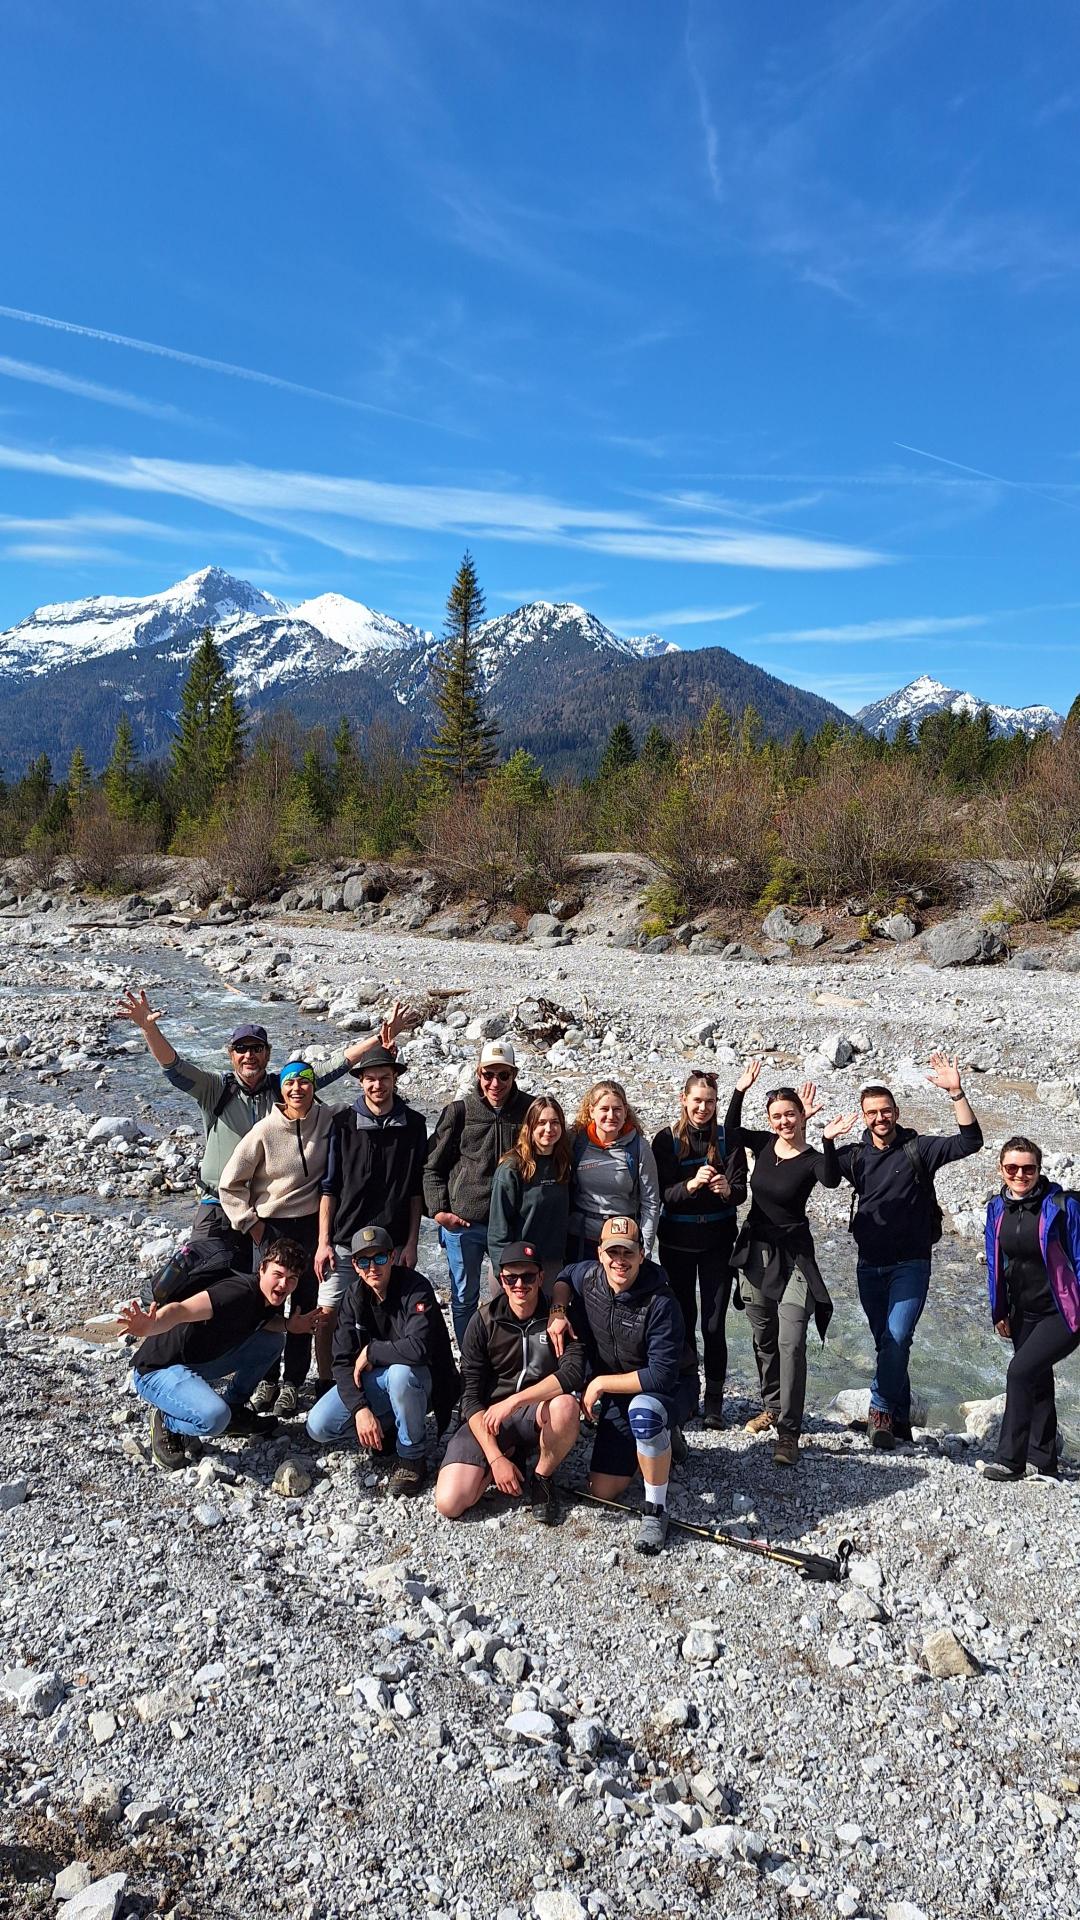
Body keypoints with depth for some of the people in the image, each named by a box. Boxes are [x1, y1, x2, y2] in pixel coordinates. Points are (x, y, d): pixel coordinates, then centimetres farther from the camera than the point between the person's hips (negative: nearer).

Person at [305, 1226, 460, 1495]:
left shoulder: (416, 1288, -22)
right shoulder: (354, 1297, -5)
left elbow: (419, 1347, -37)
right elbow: (342, 1361, -9)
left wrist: (370, 1351, -22)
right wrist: (360, 1408, -24)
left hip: (415, 1379, -5)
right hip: (372, 1380, 5)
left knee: (400, 1372, -39)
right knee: (318, 1427, -12)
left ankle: (411, 1457, -17)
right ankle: (385, 1428, 13)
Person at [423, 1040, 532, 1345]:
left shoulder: (529, 1110, -2)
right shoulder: (459, 1112, -4)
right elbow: (433, 1166, 3)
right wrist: (438, 1209, -7)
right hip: (462, 1221, 0)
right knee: (464, 1298, 11)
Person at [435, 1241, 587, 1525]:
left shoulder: (562, 1315, -8)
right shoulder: (485, 1321, -7)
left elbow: (573, 1372, -23)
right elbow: (472, 1397, -8)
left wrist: (513, 1401, -29)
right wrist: (495, 1458, -18)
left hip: (539, 1414, 0)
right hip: (489, 1417, 0)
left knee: (566, 1406, -36)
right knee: (449, 1504, -19)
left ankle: (543, 1478, -5)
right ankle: (509, 1456, 10)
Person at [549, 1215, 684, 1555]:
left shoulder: (660, 1303, -30)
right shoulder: (589, 1276, -13)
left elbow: (662, 1375, -29)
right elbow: (565, 1276, 13)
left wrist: (600, 1383, -22)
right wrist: (557, 1312, -7)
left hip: (654, 1394, -6)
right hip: (613, 1398, 6)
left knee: (643, 1412, -42)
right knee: (602, 1492, 6)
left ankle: (655, 1509, -21)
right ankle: (660, 1442, 31)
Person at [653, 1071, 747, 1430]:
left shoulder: (728, 1139, -1)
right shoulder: (667, 1140, -3)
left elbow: (741, 1191, -5)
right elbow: (662, 1193, -9)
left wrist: (727, 1190, -27)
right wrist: (691, 1185, -27)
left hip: (717, 1242, 0)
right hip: (677, 1242, 0)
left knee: (714, 1324, 0)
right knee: (683, 1319, 9)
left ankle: (714, 1401, 13)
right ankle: (688, 1390, 27)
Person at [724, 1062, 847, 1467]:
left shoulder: (811, 1159, -13)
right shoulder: (764, 1143, 1)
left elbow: (831, 1180, -33)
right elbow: (730, 1132, 2)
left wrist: (828, 1140, -48)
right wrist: (740, 1091, -7)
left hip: (792, 1255, -5)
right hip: (755, 1250, 5)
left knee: (791, 1342, -12)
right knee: (763, 1338, 16)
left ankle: (788, 1431, -6)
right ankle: (772, 1406, 34)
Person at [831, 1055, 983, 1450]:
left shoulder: (919, 1148, -5)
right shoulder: (855, 1155, 5)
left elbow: (970, 1141, -15)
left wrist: (955, 1092, -26)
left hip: (910, 1264, -4)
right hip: (869, 1265, 4)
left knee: (897, 1338, -17)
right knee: (886, 1343, 11)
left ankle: (881, 1409, -6)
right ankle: (900, 1419, 21)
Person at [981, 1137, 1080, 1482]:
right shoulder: (997, 1208, 2)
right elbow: (995, 1264, 11)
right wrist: (999, 1312, 11)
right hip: (1024, 1314, 6)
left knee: (1020, 1371, -18)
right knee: (1038, 1383, 14)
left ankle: (1010, 1460, -10)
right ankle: (1044, 1462, 26)